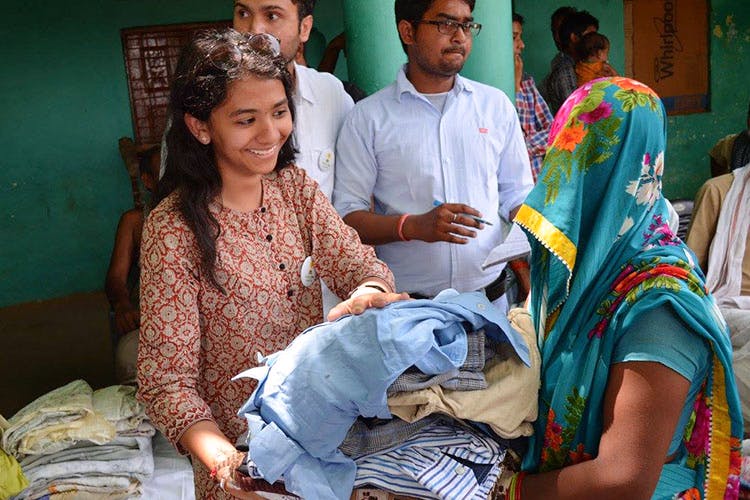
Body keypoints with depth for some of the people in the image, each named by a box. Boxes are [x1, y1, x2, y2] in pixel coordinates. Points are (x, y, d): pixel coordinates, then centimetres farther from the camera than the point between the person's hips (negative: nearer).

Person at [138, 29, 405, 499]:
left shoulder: (296, 185, -2)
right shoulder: (174, 229, -20)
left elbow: (357, 263, -9)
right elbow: (167, 381, -21)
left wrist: (367, 295, -33)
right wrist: (222, 459, -37)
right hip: (244, 448, -5)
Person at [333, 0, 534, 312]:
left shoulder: (496, 105, 7)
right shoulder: (368, 117, -4)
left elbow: (517, 195, 12)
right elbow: (346, 216, -7)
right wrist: (414, 227, -22)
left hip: (490, 294, 3)